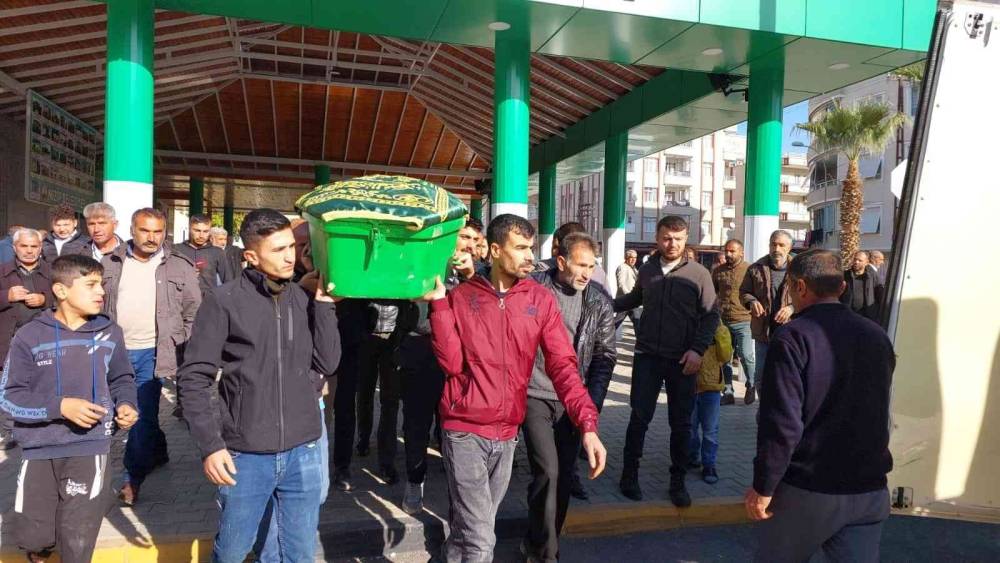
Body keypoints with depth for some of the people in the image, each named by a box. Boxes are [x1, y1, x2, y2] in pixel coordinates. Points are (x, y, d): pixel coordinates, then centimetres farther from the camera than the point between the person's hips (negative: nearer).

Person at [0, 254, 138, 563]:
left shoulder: (110, 333, -1)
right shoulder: (30, 336, -7)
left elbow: (121, 379, 11)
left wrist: (126, 405, -8)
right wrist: (60, 407, -18)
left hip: (90, 448, 0)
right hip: (39, 450, 0)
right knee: (31, 534, 16)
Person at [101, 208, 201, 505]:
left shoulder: (179, 266, -2)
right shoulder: (111, 263, 5)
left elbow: (194, 312, 1)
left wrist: (187, 350, -3)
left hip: (153, 351, -4)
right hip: (117, 349, 4)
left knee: (144, 413, -4)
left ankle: (133, 476, 8)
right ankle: (157, 452, 37)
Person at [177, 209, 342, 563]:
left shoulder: (304, 300, 3)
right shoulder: (224, 301, -8)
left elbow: (327, 364, -1)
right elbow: (192, 379, -6)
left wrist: (323, 303, -7)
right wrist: (210, 444, -12)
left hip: (302, 452, 3)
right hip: (247, 455, -3)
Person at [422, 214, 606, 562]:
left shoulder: (541, 300, -2)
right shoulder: (461, 297, -5)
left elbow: (562, 365, -8)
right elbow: (452, 363, -12)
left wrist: (587, 424, -20)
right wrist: (439, 305, -18)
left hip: (507, 433, 4)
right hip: (464, 430, -3)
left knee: (473, 527, 21)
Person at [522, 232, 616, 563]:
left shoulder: (600, 302, 2)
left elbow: (605, 356, 5)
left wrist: (592, 403, -2)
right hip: (535, 396, -3)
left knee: (565, 476, 9)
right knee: (548, 472, -12)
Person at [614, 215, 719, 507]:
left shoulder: (699, 273, -3)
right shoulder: (647, 270, 6)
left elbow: (711, 315, -4)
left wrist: (698, 349, -15)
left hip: (682, 361, -1)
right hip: (647, 356, 2)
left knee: (681, 423, 8)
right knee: (639, 417, 3)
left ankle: (677, 482, 22)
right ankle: (630, 475, 19)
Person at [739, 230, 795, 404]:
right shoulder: (756, 269, 2)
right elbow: (744, 292, 11)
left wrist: (792, 308, -19)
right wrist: (752, 302, -11)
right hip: (762, 331, 2)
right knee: (760, 373, 11)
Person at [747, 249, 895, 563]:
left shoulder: (793, 337, -15)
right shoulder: (878, 337, 5)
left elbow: (782, 422, -21)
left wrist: (763, 487, -13)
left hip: (807, 490, -4)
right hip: (870, 491, 5)